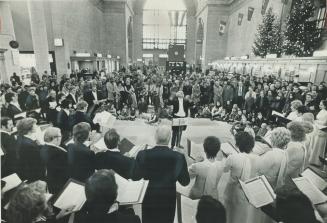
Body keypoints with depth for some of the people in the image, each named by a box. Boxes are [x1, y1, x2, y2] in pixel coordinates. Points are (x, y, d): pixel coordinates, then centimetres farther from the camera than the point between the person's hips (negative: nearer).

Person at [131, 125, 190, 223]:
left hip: (149, 198, 1)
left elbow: (134, 177, -8)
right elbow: (185, 182, -10)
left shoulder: (143, 154, -18)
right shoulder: (178, 157, -19)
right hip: (168, 199, 0)